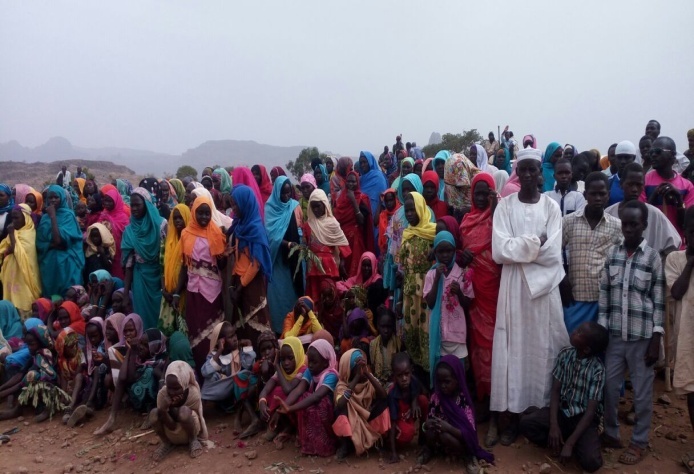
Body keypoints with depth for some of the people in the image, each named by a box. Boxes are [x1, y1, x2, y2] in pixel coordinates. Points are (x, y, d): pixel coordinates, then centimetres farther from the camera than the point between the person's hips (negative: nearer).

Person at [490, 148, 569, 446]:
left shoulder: (551, 207, 3)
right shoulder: (505, 206, 2)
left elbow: (553, 254, -6)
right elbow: (499, 252, -9)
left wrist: (519, 246, -7)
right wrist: (536, 241, -8)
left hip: (544, 286, 1)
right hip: (513, 286, -1)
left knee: (544, 348, 6)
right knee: (513, 349, 1)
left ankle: (544, 413, 21)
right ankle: (514, 416, 11)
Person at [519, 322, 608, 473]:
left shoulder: (597, 370, -20)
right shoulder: (565, 354, -7)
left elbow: (590, 411, -20)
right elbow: (555, 391, -4)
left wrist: (570, 444, -24)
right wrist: (553, 425, -17)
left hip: (583, 418, -3)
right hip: (562, 411, 3)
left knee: (591, 462, -28)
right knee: (526, 422, -22)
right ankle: (559, 443, 1)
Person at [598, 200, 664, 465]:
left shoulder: (654, 258, -6)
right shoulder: (612, 254, 3)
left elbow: (660, 302, -6)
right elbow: (604, 294, 7)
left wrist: (656, 340, -9)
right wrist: (600, 329, 4)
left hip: (642, 337, -3)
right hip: (614, 334, 3)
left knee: (642, 392, 10)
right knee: (609, 387, 12)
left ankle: (639, 442, 26)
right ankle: (611, 434, 30)